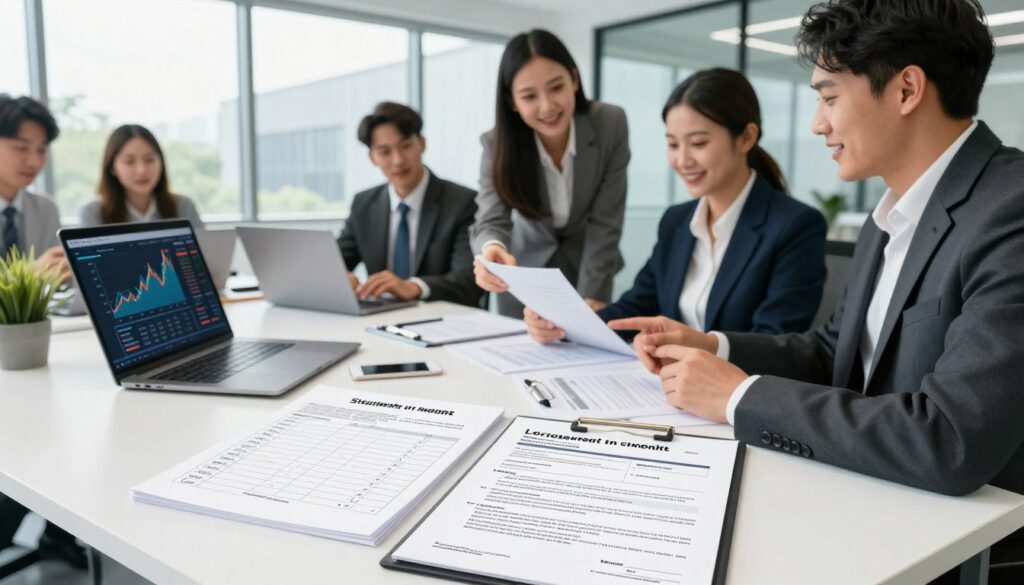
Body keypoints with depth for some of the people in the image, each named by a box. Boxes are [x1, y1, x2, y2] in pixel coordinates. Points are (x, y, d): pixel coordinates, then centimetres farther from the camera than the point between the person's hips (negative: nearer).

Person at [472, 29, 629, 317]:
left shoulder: (611, 124, -22)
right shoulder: (498, 143, -22)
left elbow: (605, 222, -19)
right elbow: (490, 219, -31)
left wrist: (592, 299, -24)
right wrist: (491, 250, -54)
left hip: (586, 269, 0)